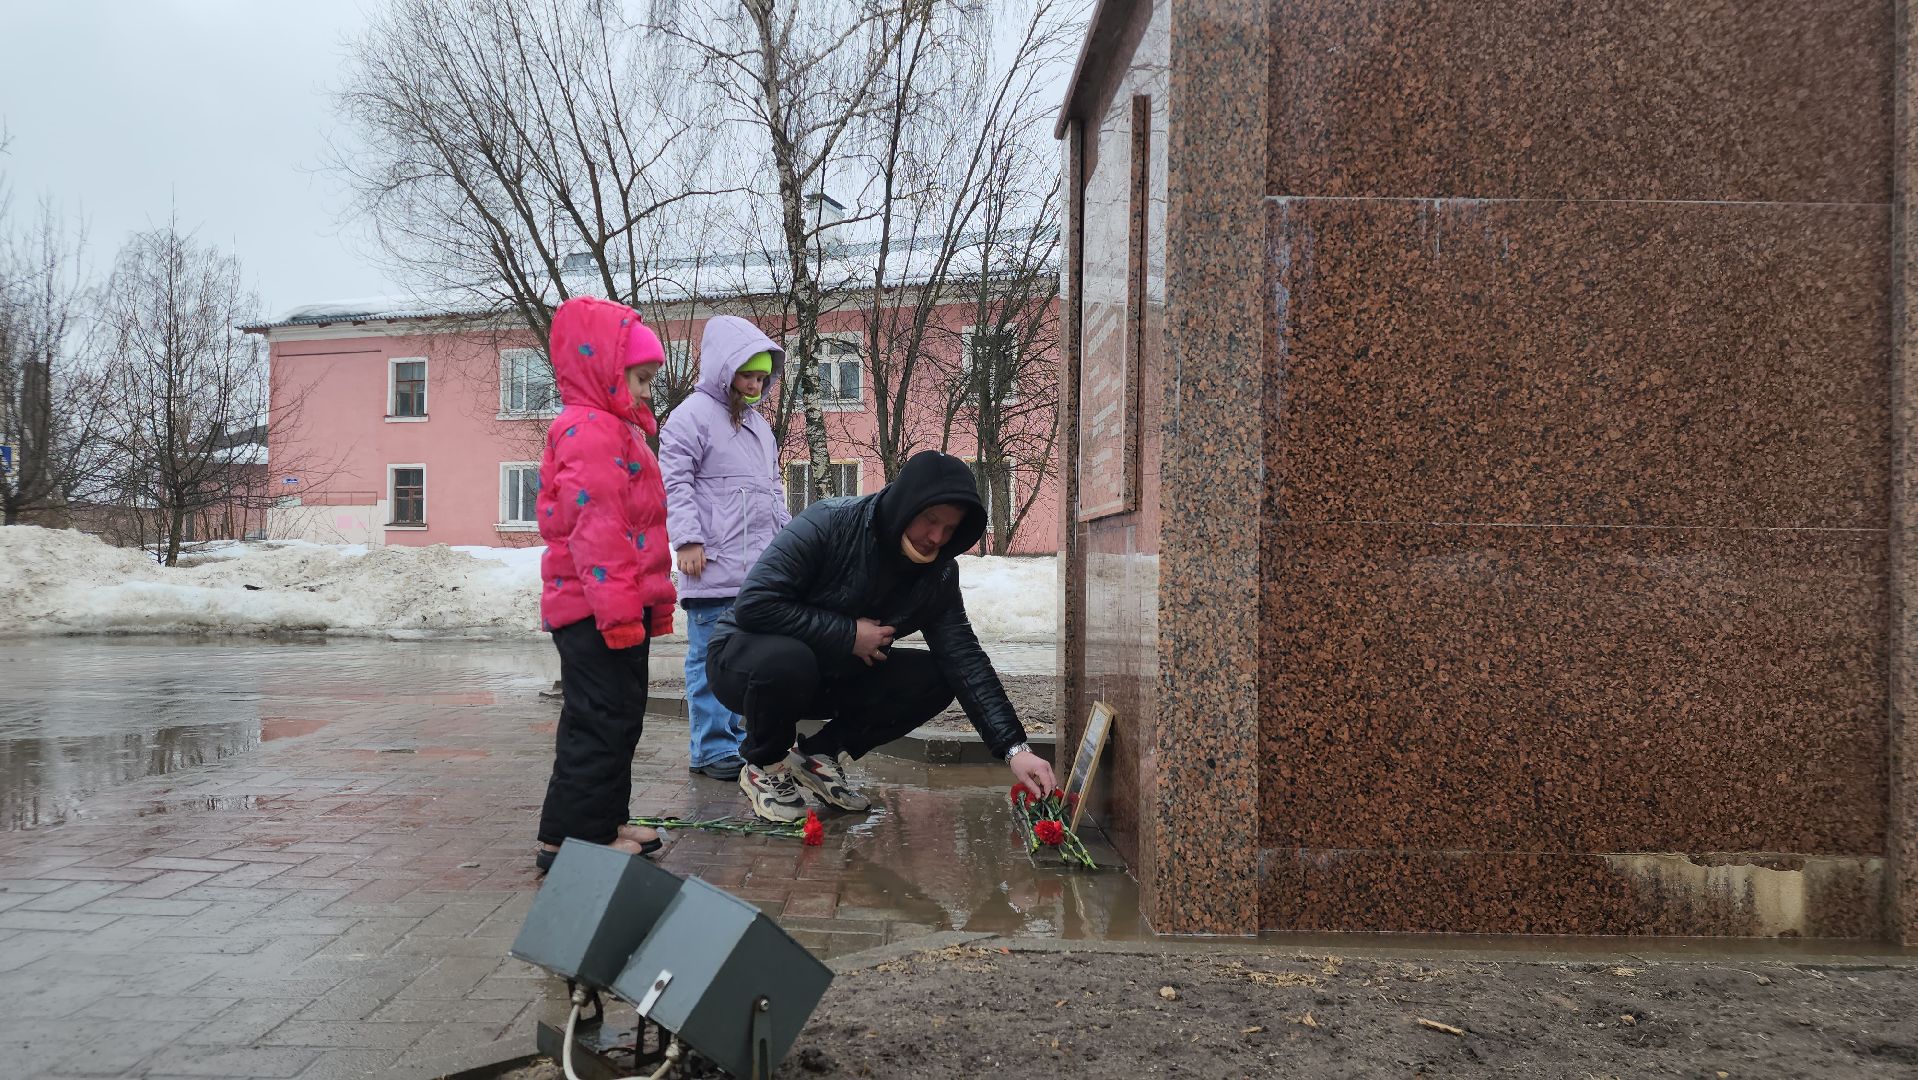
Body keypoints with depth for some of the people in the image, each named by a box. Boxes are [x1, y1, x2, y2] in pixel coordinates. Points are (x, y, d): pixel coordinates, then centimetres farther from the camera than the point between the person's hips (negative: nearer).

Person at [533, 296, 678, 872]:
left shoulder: (617, 429, 21)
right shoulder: (589, 430, -13)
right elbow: (594, 526, -22)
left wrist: (653, 600, 25)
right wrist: (616, 606, -26)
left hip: (619, 604, 11)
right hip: (594, 606, -11)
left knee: (618, 718, 17)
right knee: (600, 720, -7)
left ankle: (604, 820, 27)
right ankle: (568, 836, 0)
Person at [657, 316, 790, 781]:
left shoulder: (758, 424, 22)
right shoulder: (692, 416, -5)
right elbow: (675, 484, -11)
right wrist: (688, 539, -18)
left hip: (760, 566, 8)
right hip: (714, 566, -8)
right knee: (713, 656, -4)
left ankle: (736, 739, 20)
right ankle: (711, 748, 1)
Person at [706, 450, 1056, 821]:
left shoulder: (938, 575, -8)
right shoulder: (828, 524, -25)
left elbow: (966, 660, -11)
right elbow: (753, 604, -30)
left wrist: (1015, 748, -22)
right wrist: (849, 634, -26)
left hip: (829, 676, 5)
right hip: (747, 657, -5)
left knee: (933, 679, -14)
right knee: (787, 660, -40)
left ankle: (821, 754, 3)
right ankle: (764, 765, -8)